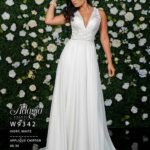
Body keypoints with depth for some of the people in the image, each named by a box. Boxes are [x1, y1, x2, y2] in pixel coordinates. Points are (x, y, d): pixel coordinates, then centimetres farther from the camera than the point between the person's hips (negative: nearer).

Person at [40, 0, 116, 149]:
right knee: (69, 98, 3)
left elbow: (104, 38, 9)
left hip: (88, 57, -1)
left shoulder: (100, 13, 7)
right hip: (71, 55, 1)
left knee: (90, 100, 0)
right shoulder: (71, 14, 9)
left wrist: (109, 61, 7)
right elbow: (49, 20, -1)